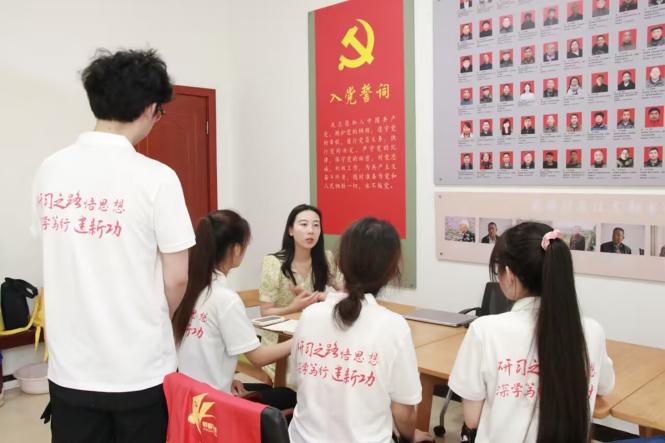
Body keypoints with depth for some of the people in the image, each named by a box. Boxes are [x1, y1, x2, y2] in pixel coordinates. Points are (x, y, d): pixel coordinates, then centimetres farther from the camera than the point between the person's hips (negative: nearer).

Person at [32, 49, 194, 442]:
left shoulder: (50, 171, -2)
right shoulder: (156, 178, -16)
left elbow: (61, 261, 8)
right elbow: (176, 279, -12)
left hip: (70, 368, 4)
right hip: (140, 370, -4)